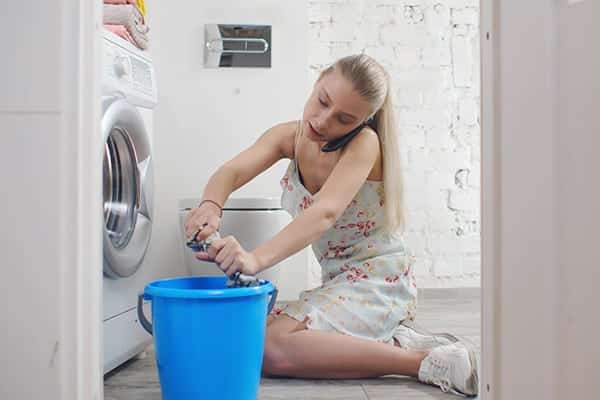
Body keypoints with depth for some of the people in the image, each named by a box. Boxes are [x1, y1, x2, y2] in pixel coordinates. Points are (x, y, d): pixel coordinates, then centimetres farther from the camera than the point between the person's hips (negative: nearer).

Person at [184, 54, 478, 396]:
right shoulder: (290, 137, 1)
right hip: (342, 281, 8)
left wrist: (258, 258, -49)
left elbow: (325, 212, -33)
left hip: (380, 280, -8)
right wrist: (211, 205, -38)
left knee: (266, 346, -25)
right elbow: (232, 172, -14)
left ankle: (422, 362, -20)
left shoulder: (364, 143, -18)